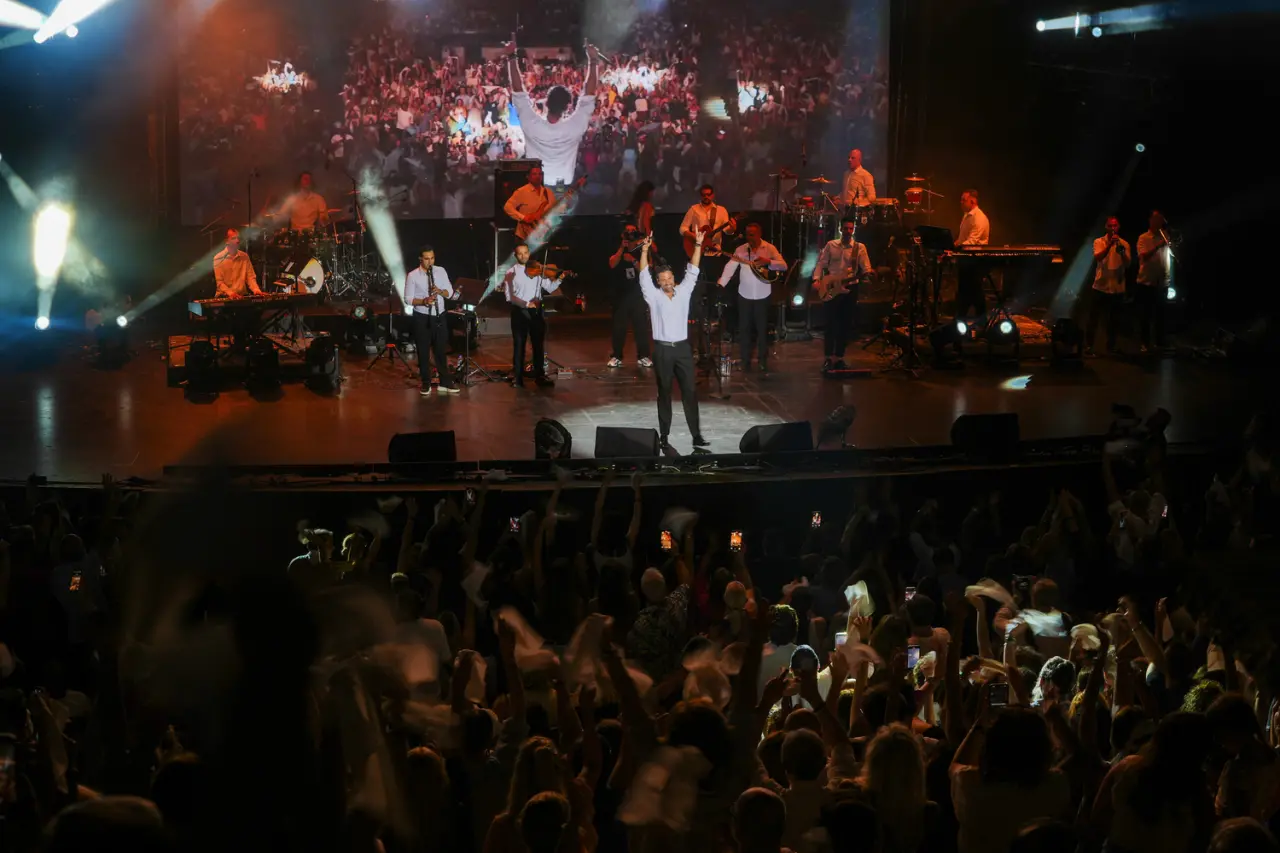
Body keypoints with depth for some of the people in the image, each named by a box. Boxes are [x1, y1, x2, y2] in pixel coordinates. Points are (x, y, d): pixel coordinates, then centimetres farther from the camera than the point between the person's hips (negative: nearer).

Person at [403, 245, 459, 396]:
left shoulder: (441, 271, 3)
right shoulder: (412, 276, -8)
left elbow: (450, 292, 5)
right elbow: (408, 299, -8)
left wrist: (440, 291, -17)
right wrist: (424, 301, -24)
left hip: (440, 316, 3)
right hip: (422, 318, -3)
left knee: (440, 350, 9)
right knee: (423, 352, 5)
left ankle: (445, 382, 15)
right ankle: (426, 384, 14)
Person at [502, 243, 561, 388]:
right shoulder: (511, 273, -1)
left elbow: (550, 287, 0)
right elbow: (509, 296, -10)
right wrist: (526, 303, -19)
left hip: (536, 311, 2)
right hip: (519, 311, -2)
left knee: (539, 344, 7)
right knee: (519, 345, 2)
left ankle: (539, 376, 15)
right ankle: (518, 377, 7)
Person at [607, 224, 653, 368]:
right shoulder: (617, 252, 5)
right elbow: (612, 264, -15)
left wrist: (634, 261, -18)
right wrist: (622, 249, -21)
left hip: (637, 295, 0)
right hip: (620, 295, 0)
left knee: (640, 325, -5)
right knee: (619, 326, 0)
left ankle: (643, 356, 0)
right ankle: (616, 356, 6)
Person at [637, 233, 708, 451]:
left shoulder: (683, 292, 9)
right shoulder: (654, 296, 0)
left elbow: (692, 272, 6)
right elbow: (644, 276, -9)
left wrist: (698, 246, -4)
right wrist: (644, 251, -21)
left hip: (682, 348, 2)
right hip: (663, 350, -2)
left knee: (690, 391, 0)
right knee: (664, 393, 5)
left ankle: (697, 435, 1)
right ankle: (664, 436, 9)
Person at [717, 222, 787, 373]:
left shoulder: (769, 248, -5)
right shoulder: (740, 250, 0)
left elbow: (784, 266, -11)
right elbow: (730, 267, -6)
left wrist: (768, 262, -28)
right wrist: (720, 284, -19)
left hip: (763, 296, -2)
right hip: (744, 296, 2)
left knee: (762, 329, 4)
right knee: (744, 328, 5)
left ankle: (763, 362, 14)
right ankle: (745, 361, 16)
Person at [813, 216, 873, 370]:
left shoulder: (860, 247, 3)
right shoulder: (831, 245, 5)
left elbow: (866, 268, -4)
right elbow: (821, 264, 4)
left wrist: (867, 273, -27)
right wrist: (817, 279, -11)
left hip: (850, 289, 1)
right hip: (831, 289, -1)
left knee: (846, 324, 4)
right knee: (831, 323, -4)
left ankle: (839, 357, 13)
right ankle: (828, 358, 3)